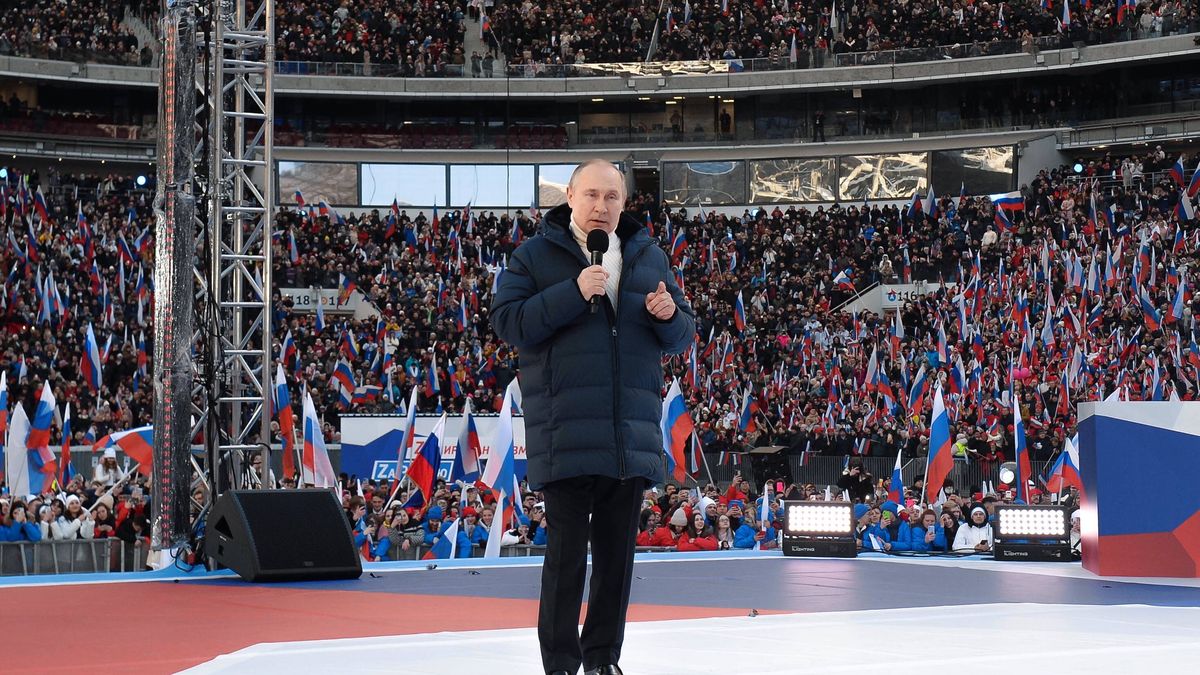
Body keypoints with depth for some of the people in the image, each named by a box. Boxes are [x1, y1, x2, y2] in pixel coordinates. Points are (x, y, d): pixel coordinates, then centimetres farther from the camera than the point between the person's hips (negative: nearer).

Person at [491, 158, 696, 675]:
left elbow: (682, 337, 17)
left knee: (617, 551, 10)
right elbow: (507, 322, -8)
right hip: (566, 433, -4)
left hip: (632, 434, 4)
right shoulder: (535, 256, 3)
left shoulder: (650, 259, 15)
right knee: (567, 550, -3)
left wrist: (669, 315, -7)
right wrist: (572, 294, -17)